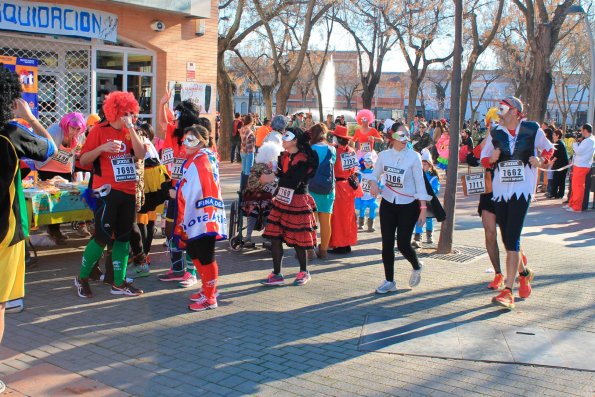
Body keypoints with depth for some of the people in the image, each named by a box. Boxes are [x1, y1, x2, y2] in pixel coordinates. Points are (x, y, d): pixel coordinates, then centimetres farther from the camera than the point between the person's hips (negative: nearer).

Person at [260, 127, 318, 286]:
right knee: (275, 238, 3)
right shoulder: (283, 157, 11)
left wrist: (274, 177, -19)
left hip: (297, 202, -7)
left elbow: (294, 181, -20)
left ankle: (304, 272, 22)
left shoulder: (304, 158, -11)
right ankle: (277, 275, 11)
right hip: (281, 201, 7)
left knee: (298, 239, 2)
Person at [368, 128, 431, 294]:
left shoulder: (413, 156, -10)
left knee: (403, 244, -6)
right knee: (387, 244, 2)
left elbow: (420, 182, -8)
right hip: (388, 204, 3)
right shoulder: (384, 155, 0)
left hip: (408, 206, -3)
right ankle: (389, 281, 15)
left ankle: (416, 267, 27)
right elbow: (375, 175, 11)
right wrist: (373, 183, -13)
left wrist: (423, 208, -11)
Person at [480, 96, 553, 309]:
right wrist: (492, 159, -8)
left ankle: (508, 292, -14)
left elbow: (548, 148, 15)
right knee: (507, 240, 12)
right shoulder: (495, 133, 6)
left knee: (512, 239, -14)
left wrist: (541, 159, -6)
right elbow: (484, 159, 14)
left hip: (522, 190, -4)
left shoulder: (532, 129, -1)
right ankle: (524, 273, 40)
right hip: (499, 191, 4)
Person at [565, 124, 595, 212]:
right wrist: (578, 142, 5)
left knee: (578, 186, -6)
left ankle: (576, 207, -2)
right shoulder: (587, 140, 16)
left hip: (581, 166, -10)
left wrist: (575, 143, -5)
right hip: (578, 165, 10)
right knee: (575, 186, 16)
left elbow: (578, 151, -20)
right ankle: (571, 204, 25)